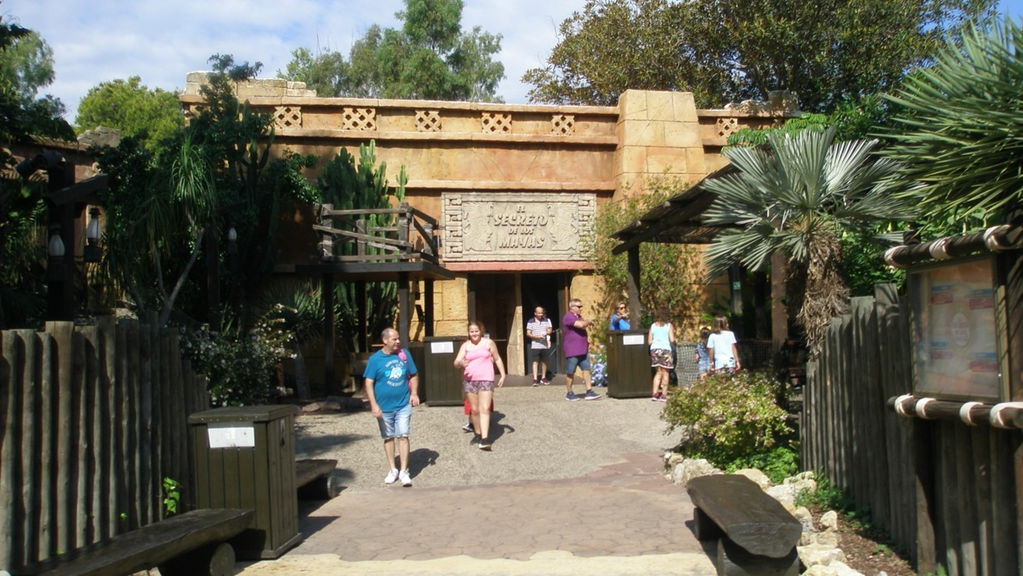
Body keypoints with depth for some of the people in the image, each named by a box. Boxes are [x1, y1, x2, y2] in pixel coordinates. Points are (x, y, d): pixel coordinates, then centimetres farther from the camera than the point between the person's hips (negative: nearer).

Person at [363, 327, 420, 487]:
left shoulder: (404, 355, 0)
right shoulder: (375, 359, -7)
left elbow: (414, 375, 11)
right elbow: (369, 383, -8)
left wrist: (414, 393, -2)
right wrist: (374, 405, -15)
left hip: (403, 405, 1)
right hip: (384, 407, -1)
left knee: (403, 436, -3)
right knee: (389, 438, 12)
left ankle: (404, 472, 4)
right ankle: (392, 470, 25)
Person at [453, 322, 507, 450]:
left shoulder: (488, 343, 4)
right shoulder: (465, 345, 6)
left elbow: (497, 359, 12)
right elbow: (456, 363, -2)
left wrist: (503, 375, 6)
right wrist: (461, 363, -26)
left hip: (486, 379, -3)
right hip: (470, 380, 3)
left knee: (485, 409, -13)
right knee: (474, 410, 9)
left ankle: (485, 439, -20)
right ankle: (478, 434, 27)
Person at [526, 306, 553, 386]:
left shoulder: (547, 320, 6)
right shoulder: (531, 322, -2)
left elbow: (550, 330, 5)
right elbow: (528, 333, -4)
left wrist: (546, 333, -18)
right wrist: (537, 336, -19)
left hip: (545, 345, 3)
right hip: (535, 345, -3)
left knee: (544, 361, 11)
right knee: (535, 362, -8)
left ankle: (543, 378, 23)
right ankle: (535, 379, -11)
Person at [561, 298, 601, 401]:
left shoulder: (579, 317, 17)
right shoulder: (568, 317, -13)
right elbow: (581, 325, -26)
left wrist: (587, 340, 13)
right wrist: (589, 322, -7)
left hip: (583, 350, 8)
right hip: (572, 351, -8)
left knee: (586, 370, 2)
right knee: (571, 373, 2)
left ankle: (589, 392, 2)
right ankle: (569, 393, 13)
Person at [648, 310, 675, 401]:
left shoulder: (653, 325, 11)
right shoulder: (668, 325, 2)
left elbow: (649, 341, 7)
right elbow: (672, 340, -8)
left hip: (654, 349, 3)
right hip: (665, 349, -3)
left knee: (658, 372, 12)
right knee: (665, 373, 4)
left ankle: (654, 394, 2)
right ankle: (664, 395, 5)